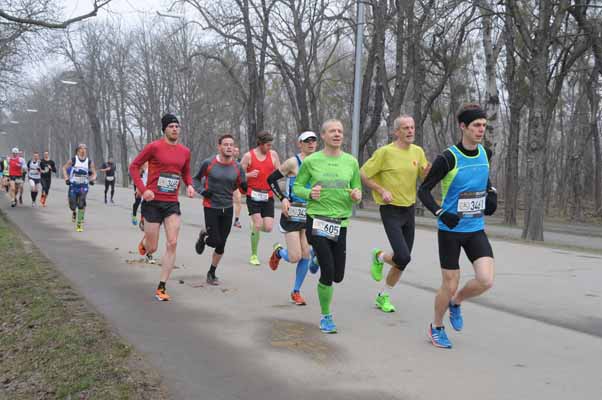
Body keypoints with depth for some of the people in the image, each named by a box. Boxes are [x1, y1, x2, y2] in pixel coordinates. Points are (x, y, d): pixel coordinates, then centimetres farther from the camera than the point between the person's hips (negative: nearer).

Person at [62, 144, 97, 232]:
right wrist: (66, 179, -5)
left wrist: (92, 179, -14)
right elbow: (64, 168, 6)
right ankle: (74, 212, 39)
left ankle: (79, 223, -11)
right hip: (73, 185, 0)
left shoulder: (89, 162, -3)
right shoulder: (73, 160, -5)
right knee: (72, 205, 0)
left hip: (84, 185, 0)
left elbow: (94, 173, 5)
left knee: (81, 204, -19)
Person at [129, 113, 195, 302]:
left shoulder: (185, 151, 7)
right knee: (152, 248, 2)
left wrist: (189, 185, 1)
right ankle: (144, 242, 44)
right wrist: (143, 189, -15)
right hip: (153, 202, -3)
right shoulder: (154, 147, -8)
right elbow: (134, 166, -4)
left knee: (172, 244, -9)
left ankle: (161, 288, -1)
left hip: (172, 203, 4)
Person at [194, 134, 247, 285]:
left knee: (221, 245, 6)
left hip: (227, 208, 3)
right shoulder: (208, 163, -8)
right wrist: (202, 191, -11)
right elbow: (197, 179, 7)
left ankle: (212, 273, 26)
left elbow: (244, 186, 5)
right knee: (215, 241, -10)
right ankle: (204, 235, 27)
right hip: (211, 207, -3)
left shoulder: (237, 167, -2)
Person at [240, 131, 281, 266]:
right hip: (253, 195, -3)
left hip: (268, 195, 3)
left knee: (268, 228, -5)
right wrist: (249, 175, -18)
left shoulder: (273, 154, 6)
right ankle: (253, 256, 2)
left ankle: (254, 225, 31)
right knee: (258, 225, -13)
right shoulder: (248, 156, -2)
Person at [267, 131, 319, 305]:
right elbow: (271, 179, -4)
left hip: (310, 214, 5)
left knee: (306, 255, 1)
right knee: (295, 257, -9)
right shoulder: (293, 162, -9)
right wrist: (283, 198, -13)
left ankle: (296, 291, 18)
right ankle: (278, 251, 27)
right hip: (292, 214, -5)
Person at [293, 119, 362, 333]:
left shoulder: (351, 162, 5)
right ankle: (326, 316, 13)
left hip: (340, 223, 3)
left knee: (338, 276, 7)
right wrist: (309, 193, -15)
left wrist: (357, 196, -10)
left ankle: (319, 257, 43)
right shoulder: (311, 161, -2)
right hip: (317, 220, -3)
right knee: (328, 272, -10)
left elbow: (357, 190, 13)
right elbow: (297, 187, 6)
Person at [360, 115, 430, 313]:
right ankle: (379, 257, 16)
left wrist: (428, 170, -11)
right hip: (391, 210, -6)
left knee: (403, 262, 9)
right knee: (403, 257, -18)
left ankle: (383, 296, 27)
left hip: (409, 209, 6)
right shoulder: (385, 152, -11)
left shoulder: (418, 151, 6)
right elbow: (363, 174, -6)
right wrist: (382, 191, -15)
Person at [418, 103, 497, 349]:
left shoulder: (485, 153, 2)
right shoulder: (448, 159, -15)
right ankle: (437, 328, 29)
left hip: (476, 229, 5)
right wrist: (441, 213, -22)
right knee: (450, 285, 2)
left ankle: (456, 303, 21)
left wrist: (492, 195, 6)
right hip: (450, 230, -5)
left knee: (486, 280, -11)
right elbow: (423, 191, -10)